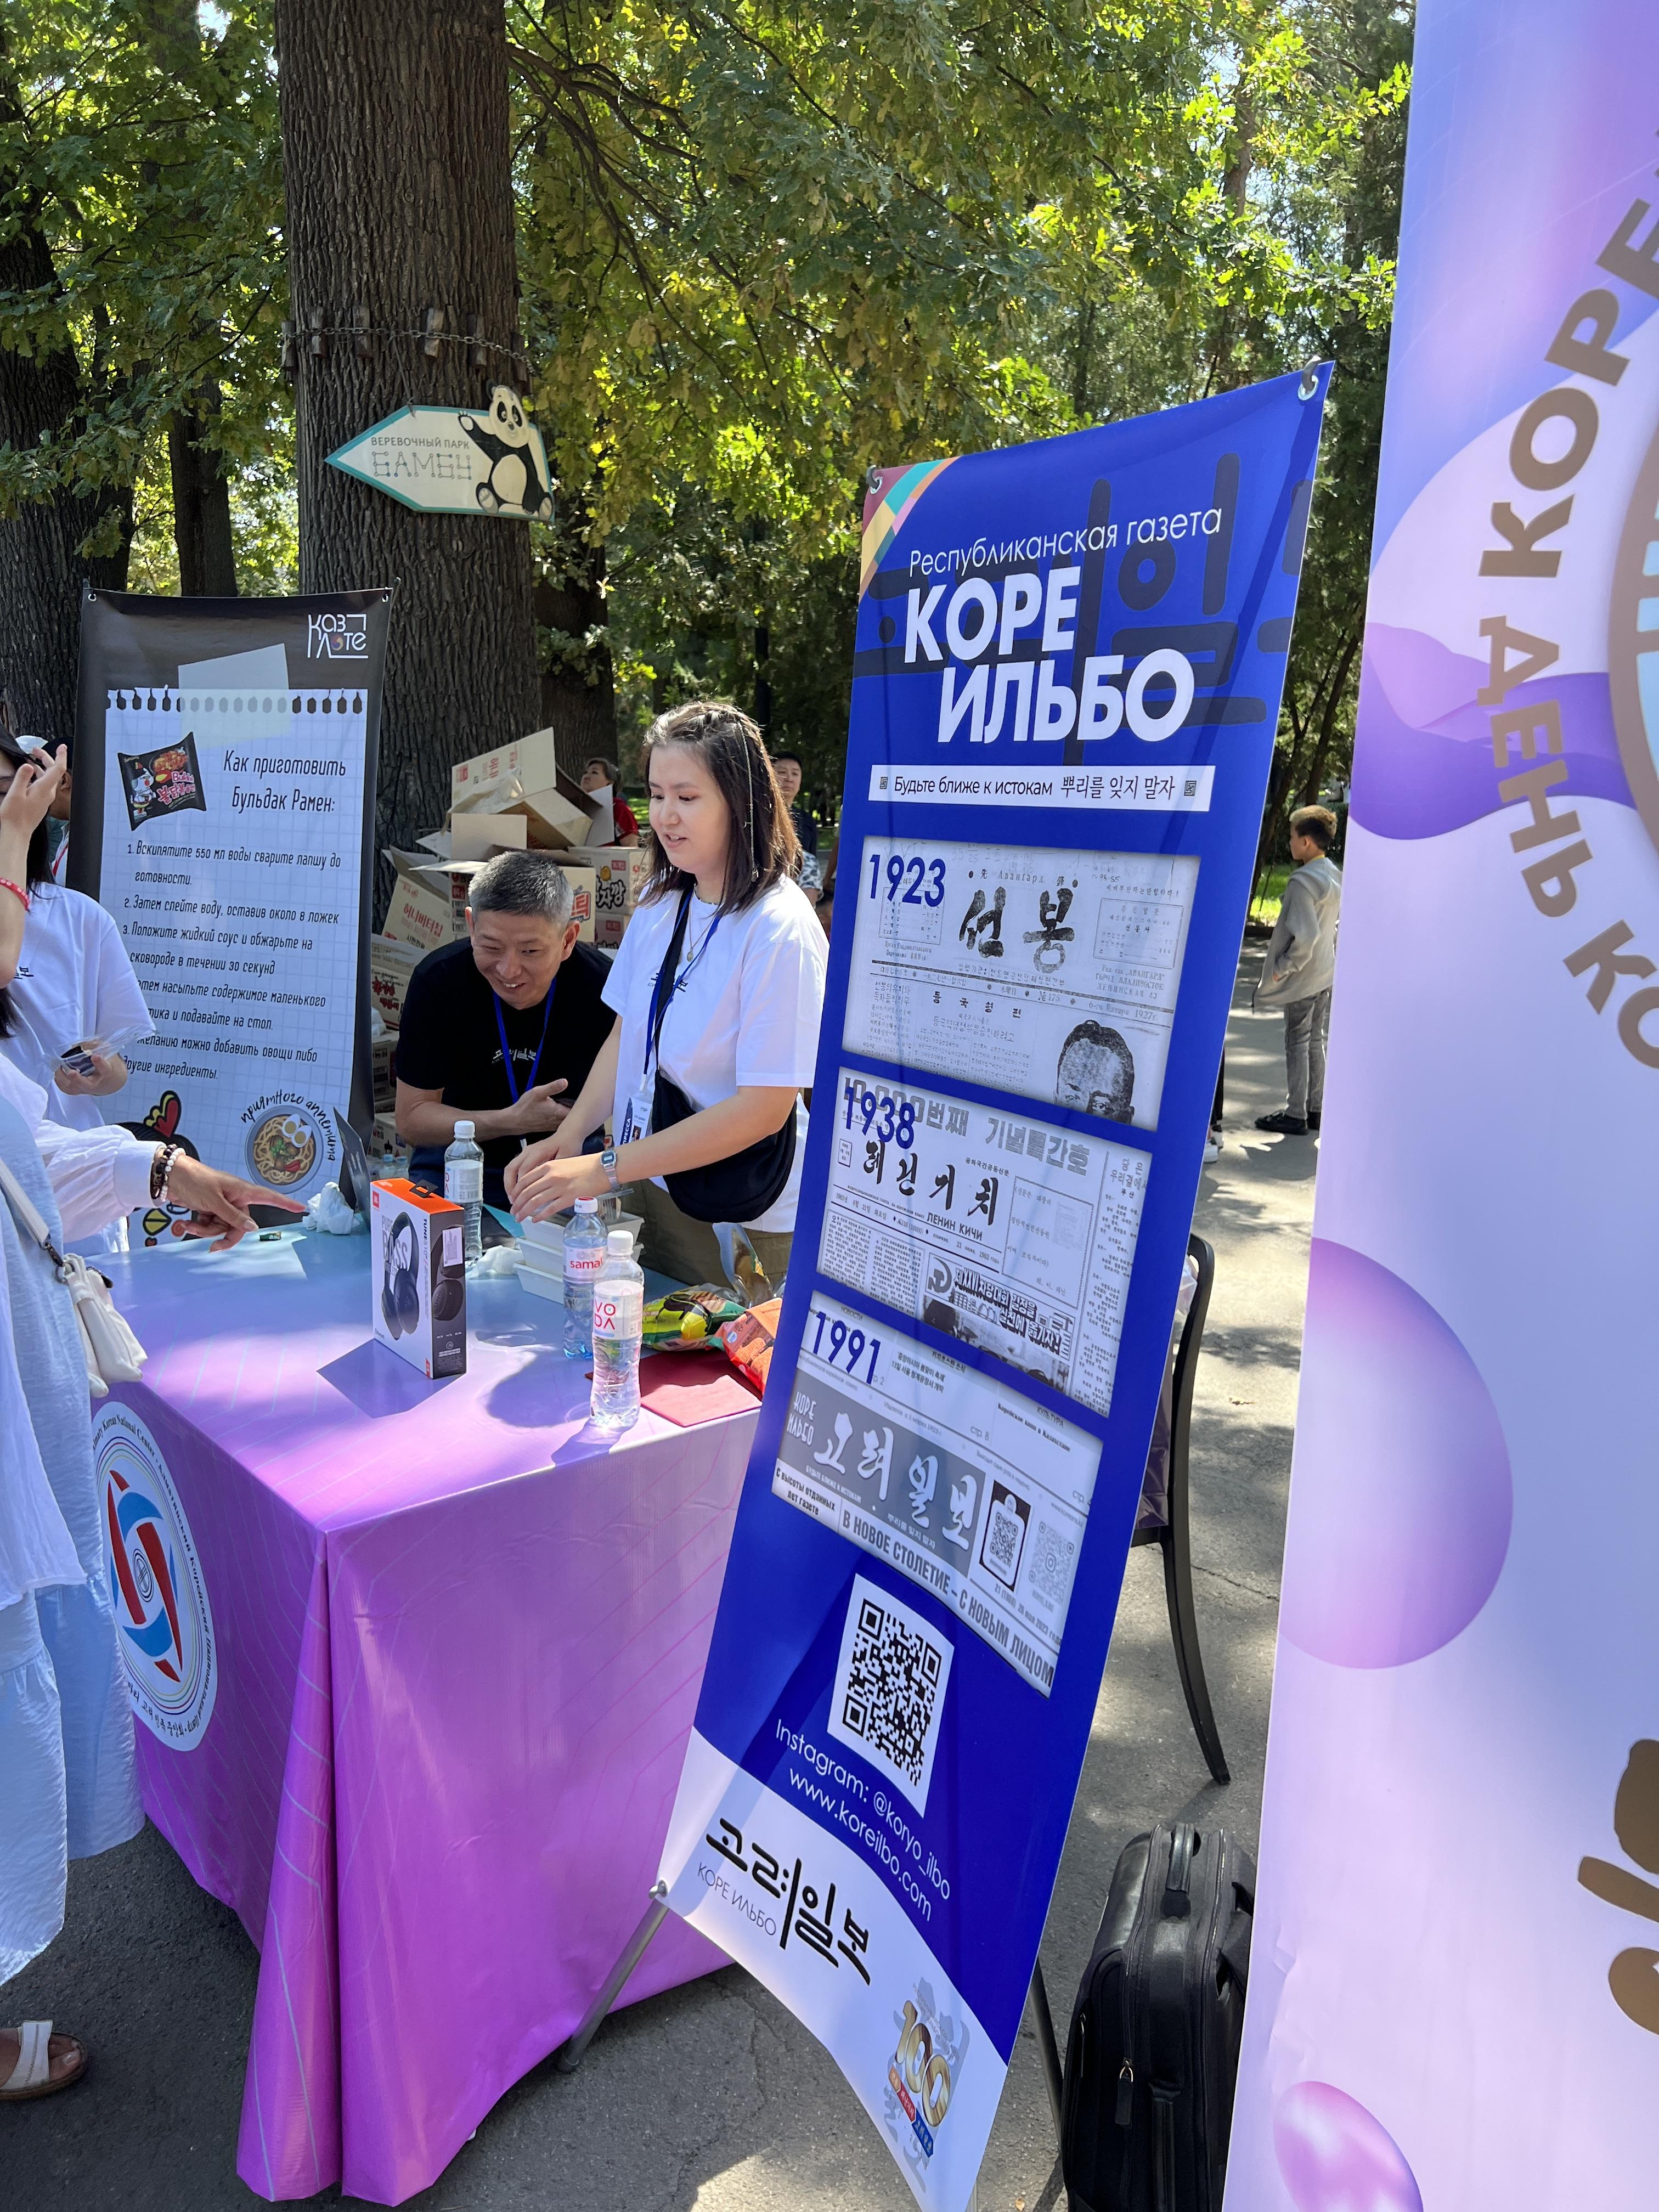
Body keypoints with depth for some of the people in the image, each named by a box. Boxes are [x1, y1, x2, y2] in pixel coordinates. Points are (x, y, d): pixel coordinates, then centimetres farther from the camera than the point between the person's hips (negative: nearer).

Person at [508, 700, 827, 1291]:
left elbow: (764, 1108, -22)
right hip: (649, 1192, 7)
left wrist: (607, 1169, -21)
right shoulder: (661, 902, 2)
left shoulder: (779, 930, -20)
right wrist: (570, 1137, -7)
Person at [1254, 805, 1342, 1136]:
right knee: (1315, 1041, 16)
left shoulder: (1303, 882, -23)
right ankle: (1315, 1109, 25)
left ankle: (1295, 1115, 9)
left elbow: (1305, 936, -28)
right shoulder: (1335, 876, 7)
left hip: (1302, 977, -9)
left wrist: (1282, 967, -17)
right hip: (1325, 973, 9)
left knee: (1297, 1043, 1)